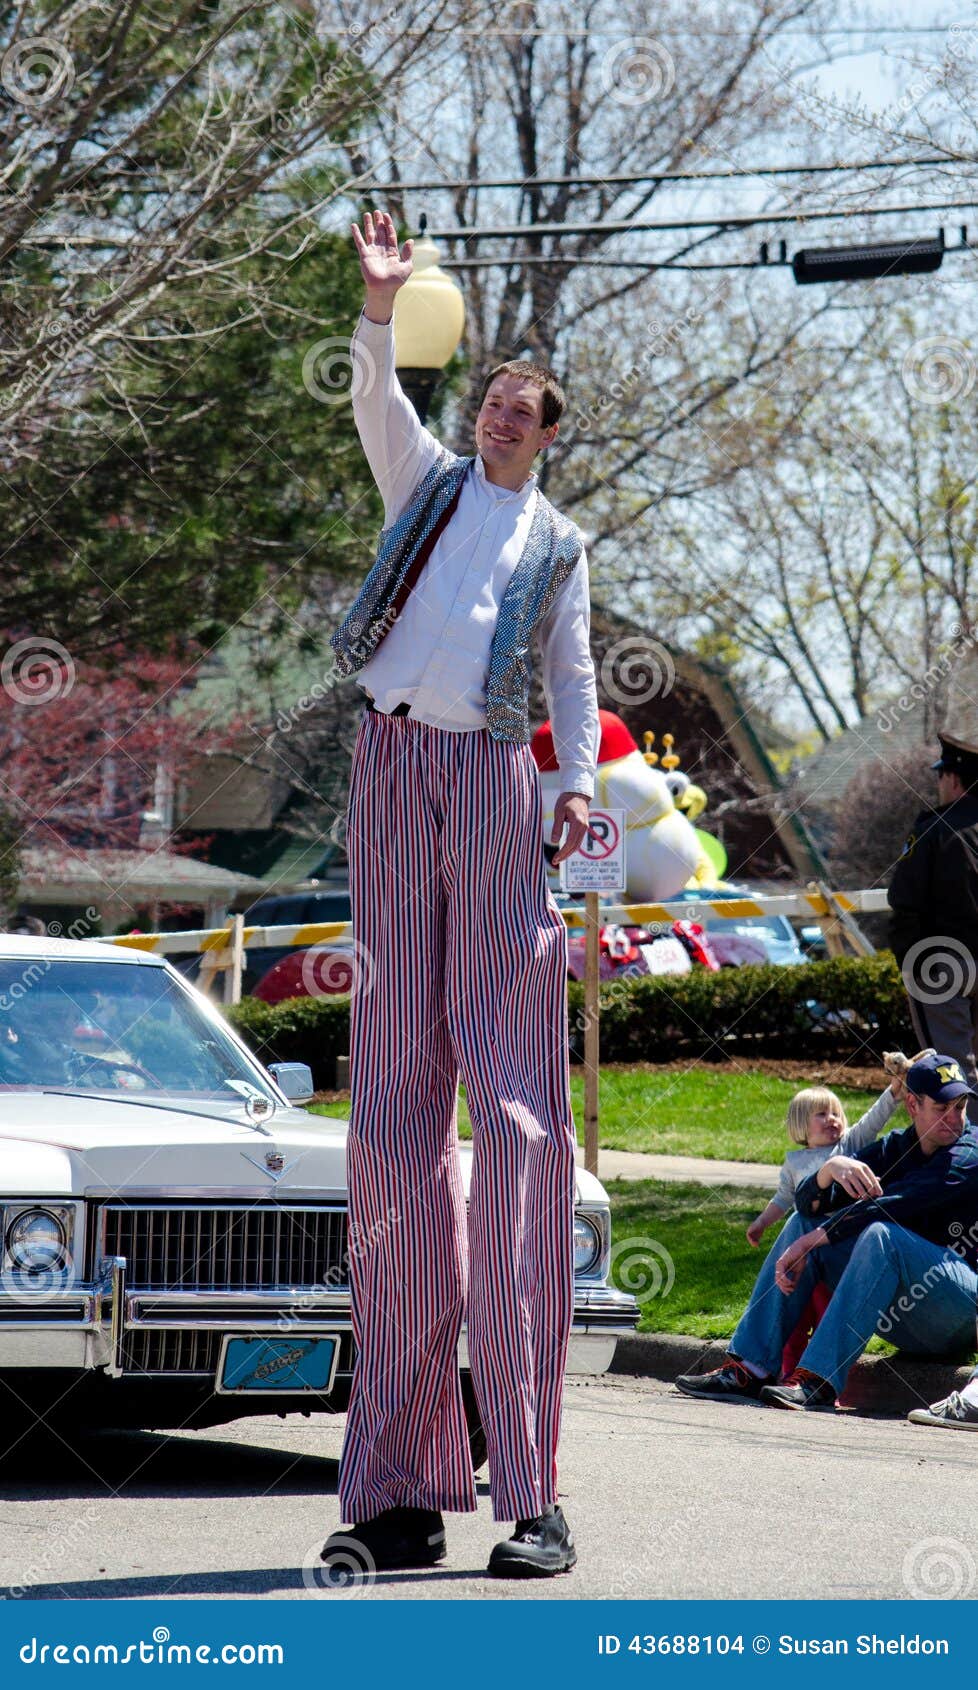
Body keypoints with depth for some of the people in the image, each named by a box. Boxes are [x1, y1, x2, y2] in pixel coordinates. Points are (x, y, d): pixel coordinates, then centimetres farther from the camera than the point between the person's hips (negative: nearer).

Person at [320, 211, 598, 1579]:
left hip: (495, 777, -1)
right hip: (392, 764, 1)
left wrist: (578, 788, -3)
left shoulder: (560, 547, 19)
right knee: (393, 1108, -2)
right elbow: (376, 398, 4)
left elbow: (573, 682, 14)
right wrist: (382, 304, -13)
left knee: (517, 1110, -10)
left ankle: (530, 1490, -13)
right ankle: (400, 1488, -2)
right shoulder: (427, 480, 19)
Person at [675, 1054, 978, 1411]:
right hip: (902, 1318, 7)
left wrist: (809, 1243, -22)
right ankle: (748, 1368, -8)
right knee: (805, 1222, 4)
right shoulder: (895, 1148, 10)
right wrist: (830, 1169, -21)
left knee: (881, 1235, -31)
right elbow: (808, 1201, 1)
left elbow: (890, 1206, -23)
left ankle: (819, 1381, -39)